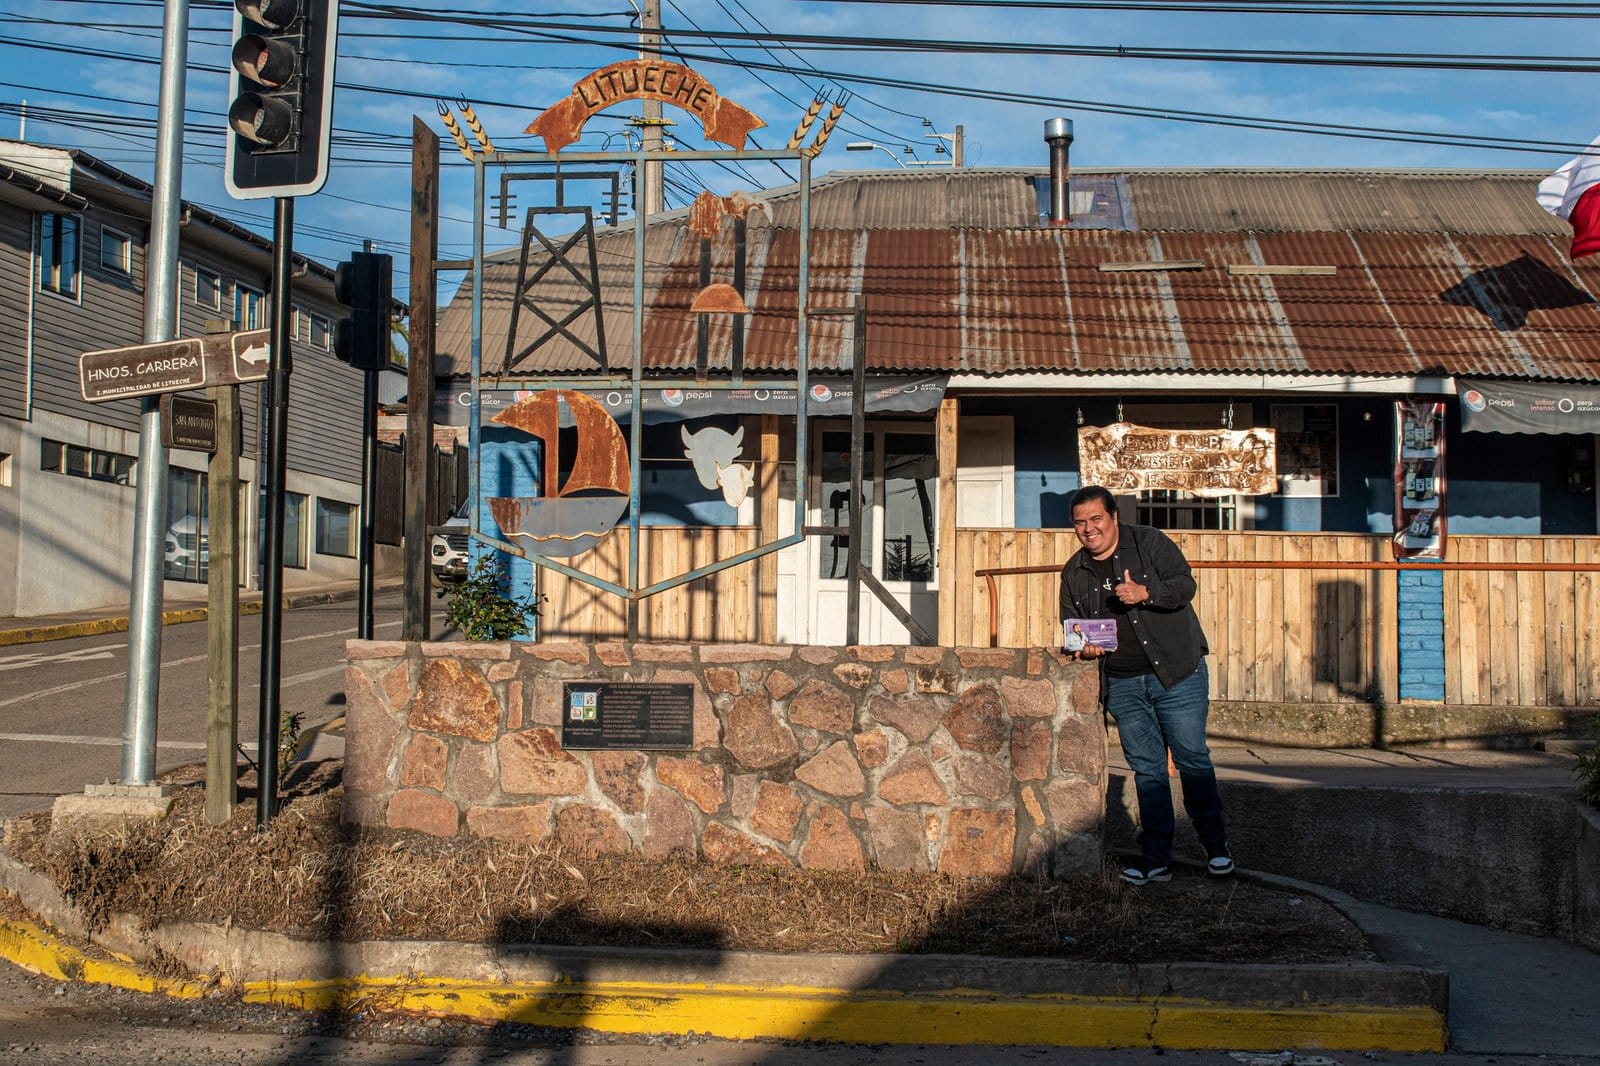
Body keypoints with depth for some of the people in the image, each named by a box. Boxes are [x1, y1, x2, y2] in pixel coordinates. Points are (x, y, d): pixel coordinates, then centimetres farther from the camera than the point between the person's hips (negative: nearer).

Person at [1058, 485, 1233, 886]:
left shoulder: (1149, 542, -1)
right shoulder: (1074, 573, 11)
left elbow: (1185, 584, -9)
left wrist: (1146, 593, -25)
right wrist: (1083, 645, -6)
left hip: (1176, 673, -4)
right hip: (1122, 684, 4)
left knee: (1192, 758, -2)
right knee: (1146, 768, 5)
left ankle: (1216, 846, 11)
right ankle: (1155, 858, 8)